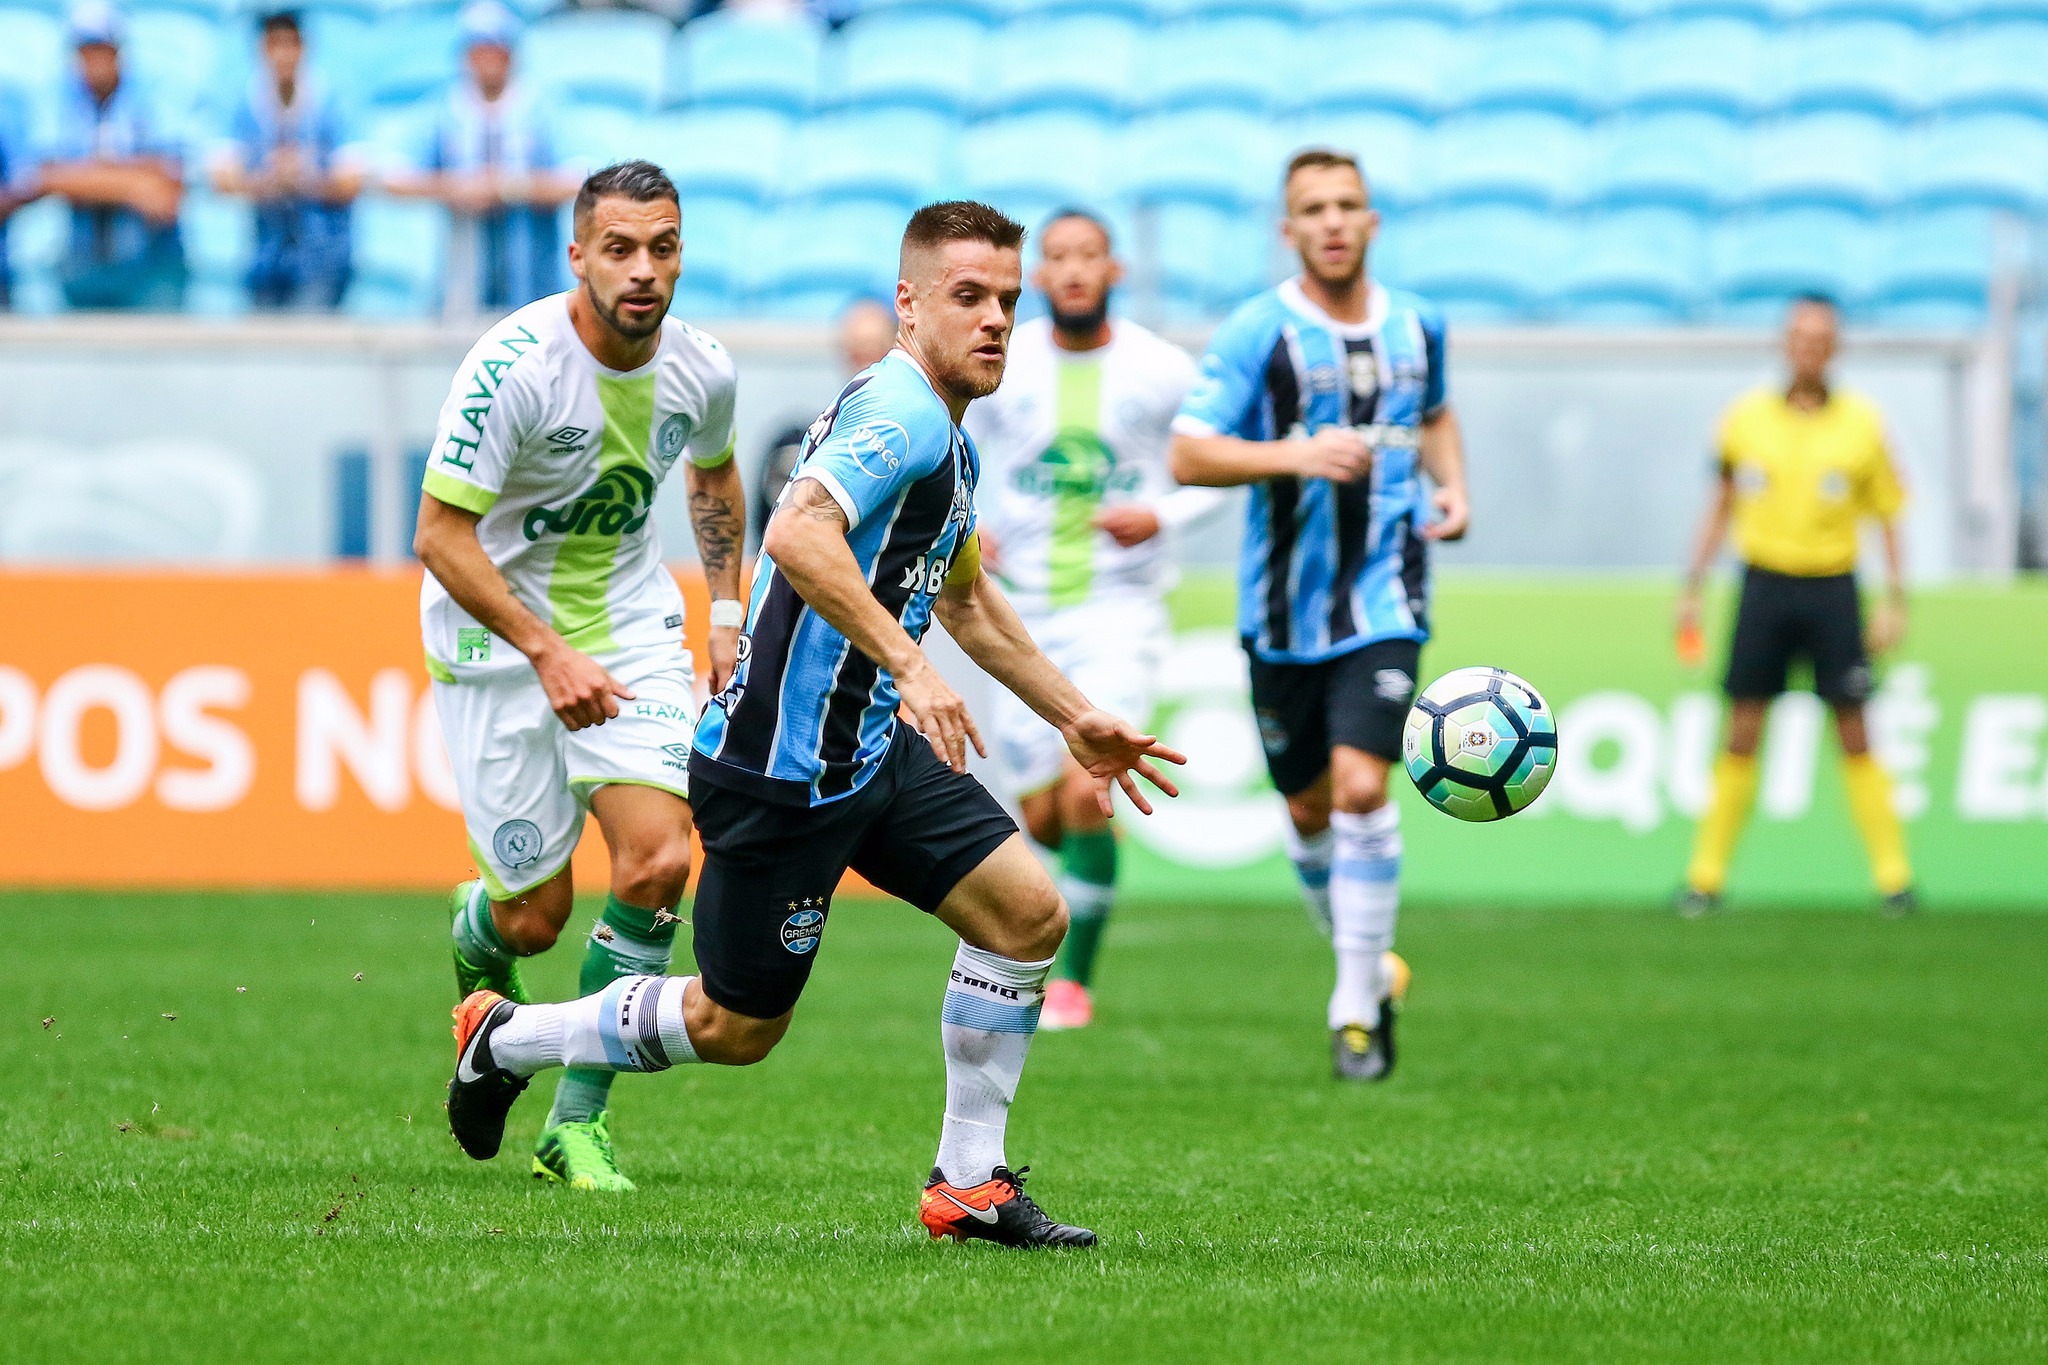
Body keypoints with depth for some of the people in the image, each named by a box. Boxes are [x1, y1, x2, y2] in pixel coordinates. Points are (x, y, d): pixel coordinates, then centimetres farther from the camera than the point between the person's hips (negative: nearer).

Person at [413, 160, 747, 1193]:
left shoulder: (701, 373, -7)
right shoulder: (513, 367, -24)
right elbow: (440, 536, -22)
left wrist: (727, 612, 12)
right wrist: (547, 653, -29)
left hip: (630, 625, 4)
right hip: (497, 636, -4)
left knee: (659, 863, -15)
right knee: (536, 916, -2)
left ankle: (577, 1124, -3)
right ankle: (477, 931, 40)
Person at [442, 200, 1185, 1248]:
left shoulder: (948, 439, 14)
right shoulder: (899, 411, -19)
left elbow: (966, 600, 31)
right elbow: (799, 534, -36)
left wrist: (1076, 719, 33)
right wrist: (907, 662, -40)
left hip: (875, 749, 10)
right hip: (783, 764, -10)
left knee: (1028, 914, -1)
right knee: (737, 1027, 2)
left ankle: (968, 1184, 7)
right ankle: (507, 1040, 25)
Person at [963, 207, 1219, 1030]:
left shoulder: (1162, 371, -4)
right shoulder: (999, 368, -1)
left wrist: (1161, 515, -13)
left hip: (1121, 613, -2)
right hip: (1026, 614, 2)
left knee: (1085, 795, -20)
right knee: (1041, 822, 6)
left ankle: (1073, 979, -3)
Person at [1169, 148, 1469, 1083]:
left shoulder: (1417, 328, 5)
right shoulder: (1257, 334, -8)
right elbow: (1187, 455, -14)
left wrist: (1451, 485, 7)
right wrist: (1295, 454, -27)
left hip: (1384, 600, 0)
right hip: (1285, 609, 0)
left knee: (1361, 787, -16)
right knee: (1310, 809, 10)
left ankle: (1357, 1007, -8)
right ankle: (1365, 960, 34)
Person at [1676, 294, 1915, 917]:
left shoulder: (1861, 422, -1)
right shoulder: (1747, 417, 3)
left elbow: (1887, 515, 5)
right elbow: (1722, 506, 13)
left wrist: (1895, 601, -2)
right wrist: (1693, 586, 9)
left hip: (1832, 589, -1)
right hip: (1764, 583, 1)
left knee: (1855, 737, -1)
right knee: (1741, 737, 2)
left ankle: (1893, 877, 4)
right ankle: (1706, 877, 7)